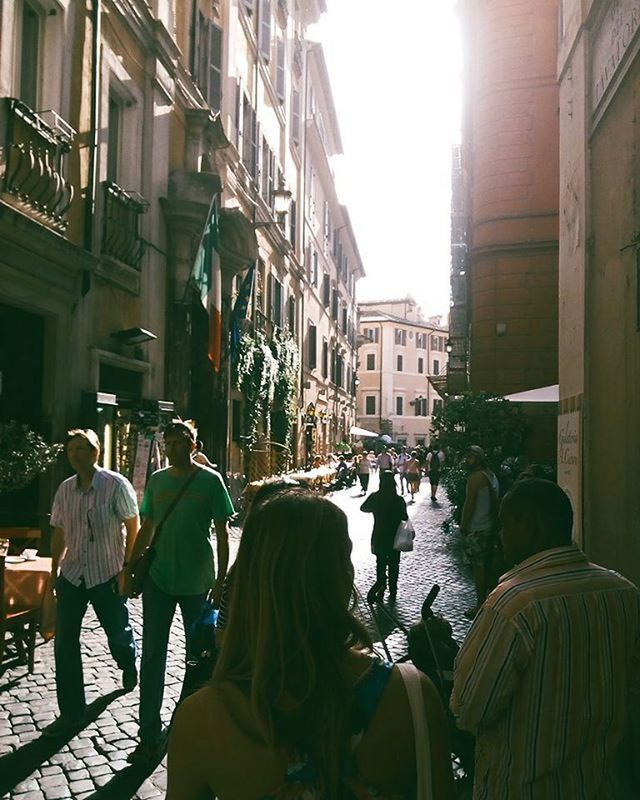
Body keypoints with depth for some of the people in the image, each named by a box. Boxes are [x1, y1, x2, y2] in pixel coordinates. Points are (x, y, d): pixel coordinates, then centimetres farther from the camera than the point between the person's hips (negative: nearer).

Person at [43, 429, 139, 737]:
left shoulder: (116, 484, -13)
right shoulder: (65, 489, 2)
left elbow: (133, 528, -10)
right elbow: (59, 533, 11)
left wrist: (127, 568, -13)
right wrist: (53, 572, 12)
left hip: (107, 575, -4)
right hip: (71, 574, 4)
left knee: (118, 632, 14)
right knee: (64, 643, 2)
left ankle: (129, 666, 49)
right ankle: (71, 712, 16)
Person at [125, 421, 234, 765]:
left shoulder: (210, 480, -6)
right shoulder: (157, 480, 5)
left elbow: (222, 534, -5)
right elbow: (147, 527, 12)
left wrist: (220, 580, -9)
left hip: (197, 582, -3)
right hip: (158, 579, 3)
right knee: (152, 656, 4)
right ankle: (150, 737, 15)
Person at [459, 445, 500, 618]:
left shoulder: (475, 477, -16)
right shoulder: (492, 476, 12)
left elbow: (469, 504, -17)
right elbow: (495, 502, 15)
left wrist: (463, 526, -10)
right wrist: (494, 522, 19)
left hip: (476, 530, -9)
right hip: (491, 527, 9)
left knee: (478, 567, -3)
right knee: (489, 565, 15)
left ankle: (481, 605, 2)